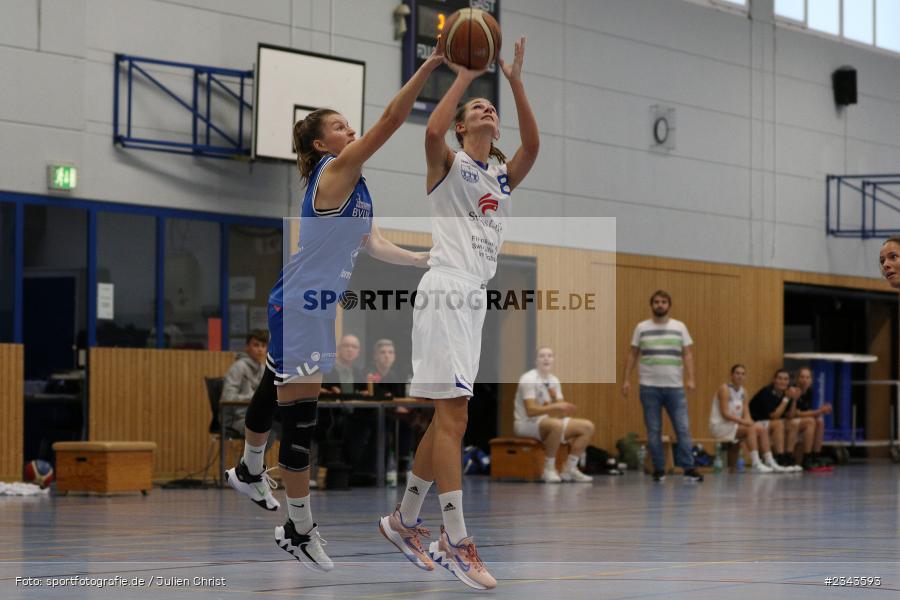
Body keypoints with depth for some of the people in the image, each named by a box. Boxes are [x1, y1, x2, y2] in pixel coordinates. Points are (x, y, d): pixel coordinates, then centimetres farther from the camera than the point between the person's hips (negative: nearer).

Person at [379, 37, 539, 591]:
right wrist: (463, 77, -13)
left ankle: (403, 521, 23)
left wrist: (517, 83, -7)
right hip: (445, 291, -8)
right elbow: (432, 131, -20)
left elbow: (533, 146, -2)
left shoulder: (504, 177, 18)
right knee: (454, 415, -13)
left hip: (477, 299, 8)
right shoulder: (448, 164, 3)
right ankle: (457, 541, -15)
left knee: (448, 417, 12)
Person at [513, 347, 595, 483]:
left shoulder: (554, 380, 9)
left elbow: (560, 411, 5)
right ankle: (549, 469, -24)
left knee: (587, 427, -2)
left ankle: (570, 469, -2)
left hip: (547, 422, 9)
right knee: (556, 425, -40)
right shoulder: (529, 379, -15)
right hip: (527, 424, -8)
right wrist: (556, 406, -33)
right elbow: (531, 411, -25)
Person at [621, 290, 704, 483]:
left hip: (675, 386, 0)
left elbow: (687, 354, 3)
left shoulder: (679, 327, 6)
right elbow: (632, 355, 8)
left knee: (683, 428, -5)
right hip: (649, 387, 0)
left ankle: (688, 469, -2)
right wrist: (626, 379, 0)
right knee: (653, 430, 2)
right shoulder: (642, 328, 6)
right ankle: (659, 470, 10)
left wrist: (690, 378, -8)